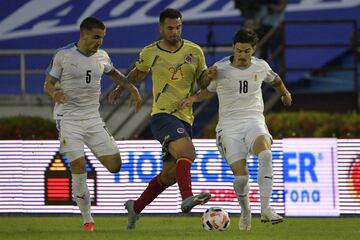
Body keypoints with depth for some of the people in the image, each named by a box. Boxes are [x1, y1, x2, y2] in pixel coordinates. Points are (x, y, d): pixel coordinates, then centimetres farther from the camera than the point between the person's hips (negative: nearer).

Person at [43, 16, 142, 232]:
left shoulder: (102, 56, 6)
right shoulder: (63, 56, -7)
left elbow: (114, 74, 28)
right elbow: (48, 84, -2)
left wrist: (132, 89, 21)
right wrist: (55, 93, -23)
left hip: (93, 118, 4)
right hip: (68, 119, -4)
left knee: (115, 165, -4)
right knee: (79, 168, -15)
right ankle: (87, 220, -5)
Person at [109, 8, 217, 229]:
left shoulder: (195, 52, 6)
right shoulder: (150, 53, 3)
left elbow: (202, 82, 11)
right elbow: (139, 72, 25)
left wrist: (209, 76, -10)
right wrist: (121, 88, 28)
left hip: (185, 117, 5)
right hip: (162, 114, -4)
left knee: (170, 174, 9)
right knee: (187, 153, -32)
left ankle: (136, 207, 28)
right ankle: (187, 198, -46)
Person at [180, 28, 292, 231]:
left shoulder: (260, 66, 6)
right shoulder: (220, 69, 0)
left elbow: (275, 79, 29)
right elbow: (209, 91, 17)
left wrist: (285, 93, 47)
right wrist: (193, 98, -3)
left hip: (254, 121, 1)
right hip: (229, 125, -1)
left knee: (265, 153, -33)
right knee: (241, 175, -17)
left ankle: (266, 208, -31)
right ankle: (246, 213, 15)